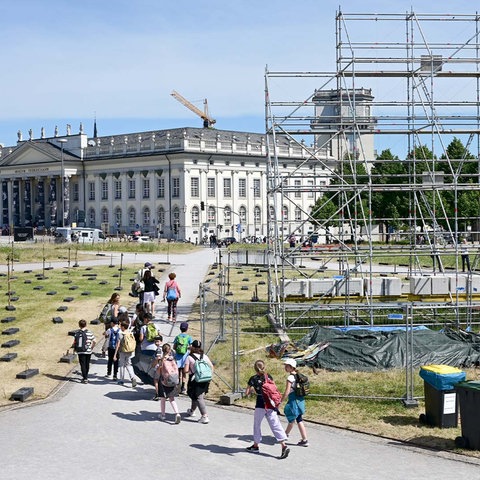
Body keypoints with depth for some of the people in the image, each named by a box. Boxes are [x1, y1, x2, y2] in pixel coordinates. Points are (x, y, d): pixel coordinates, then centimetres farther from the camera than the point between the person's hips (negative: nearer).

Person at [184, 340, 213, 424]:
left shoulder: (189, 357, -7)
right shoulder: (204, 356, 7)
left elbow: (186, 370, -11)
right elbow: (211, 366, 6)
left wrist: (190, 371, 9)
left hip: (195, 379, -6)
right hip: (205, 379, 6)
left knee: (199, 398, -6)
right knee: (196, 395, 25)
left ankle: (205, 416, -17)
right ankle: (192, 411, 45)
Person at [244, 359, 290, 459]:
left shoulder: (253, 379, -4)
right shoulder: (269, 376, 6)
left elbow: (246, 393, -2)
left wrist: (252, 390, 16)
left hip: (260, 405, -3)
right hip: (271, 404, 3)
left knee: (257, 424, 15)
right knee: (275, 425, -1)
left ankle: (256, 446, 26)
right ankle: (284, 445, -12)